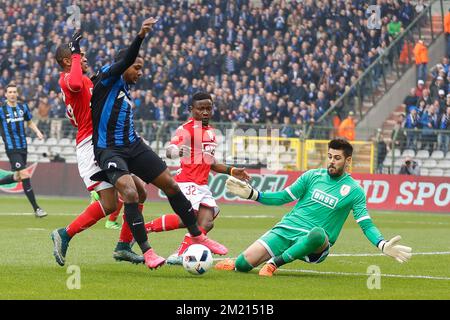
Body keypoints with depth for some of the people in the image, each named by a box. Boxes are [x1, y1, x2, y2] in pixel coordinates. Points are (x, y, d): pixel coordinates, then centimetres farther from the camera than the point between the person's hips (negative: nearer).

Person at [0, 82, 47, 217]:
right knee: (25, 176, -14)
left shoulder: (23, 107, 7)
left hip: (23, 147, 6)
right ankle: (36, 209, -12)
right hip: (12, 149, -6)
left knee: (18, 177, 14)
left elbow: (30, 122, 20)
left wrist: (37, 132, 3)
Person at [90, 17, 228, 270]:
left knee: (171, 184, 5)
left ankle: (197, 236, 19)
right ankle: (147, 252, -21)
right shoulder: (108, 77, -6)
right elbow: (125, 60, -27)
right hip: (109, 149, -9)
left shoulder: (125, 91, 19)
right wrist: (141, 37, -42)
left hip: (133, 145, 9)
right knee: (130, 193, -27)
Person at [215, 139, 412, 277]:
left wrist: (383, 246, -21)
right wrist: (251, 194, 1)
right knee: (244, 263, -15)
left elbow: (366, 225, -3)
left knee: (317, 234, -43)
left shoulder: (354, 191, 1)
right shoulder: (313, 176, 9)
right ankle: (235, 264, 26)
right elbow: (282, 197, 13)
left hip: (315, 244, -3)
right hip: (286, 230, 3)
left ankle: (275, 262, -24)